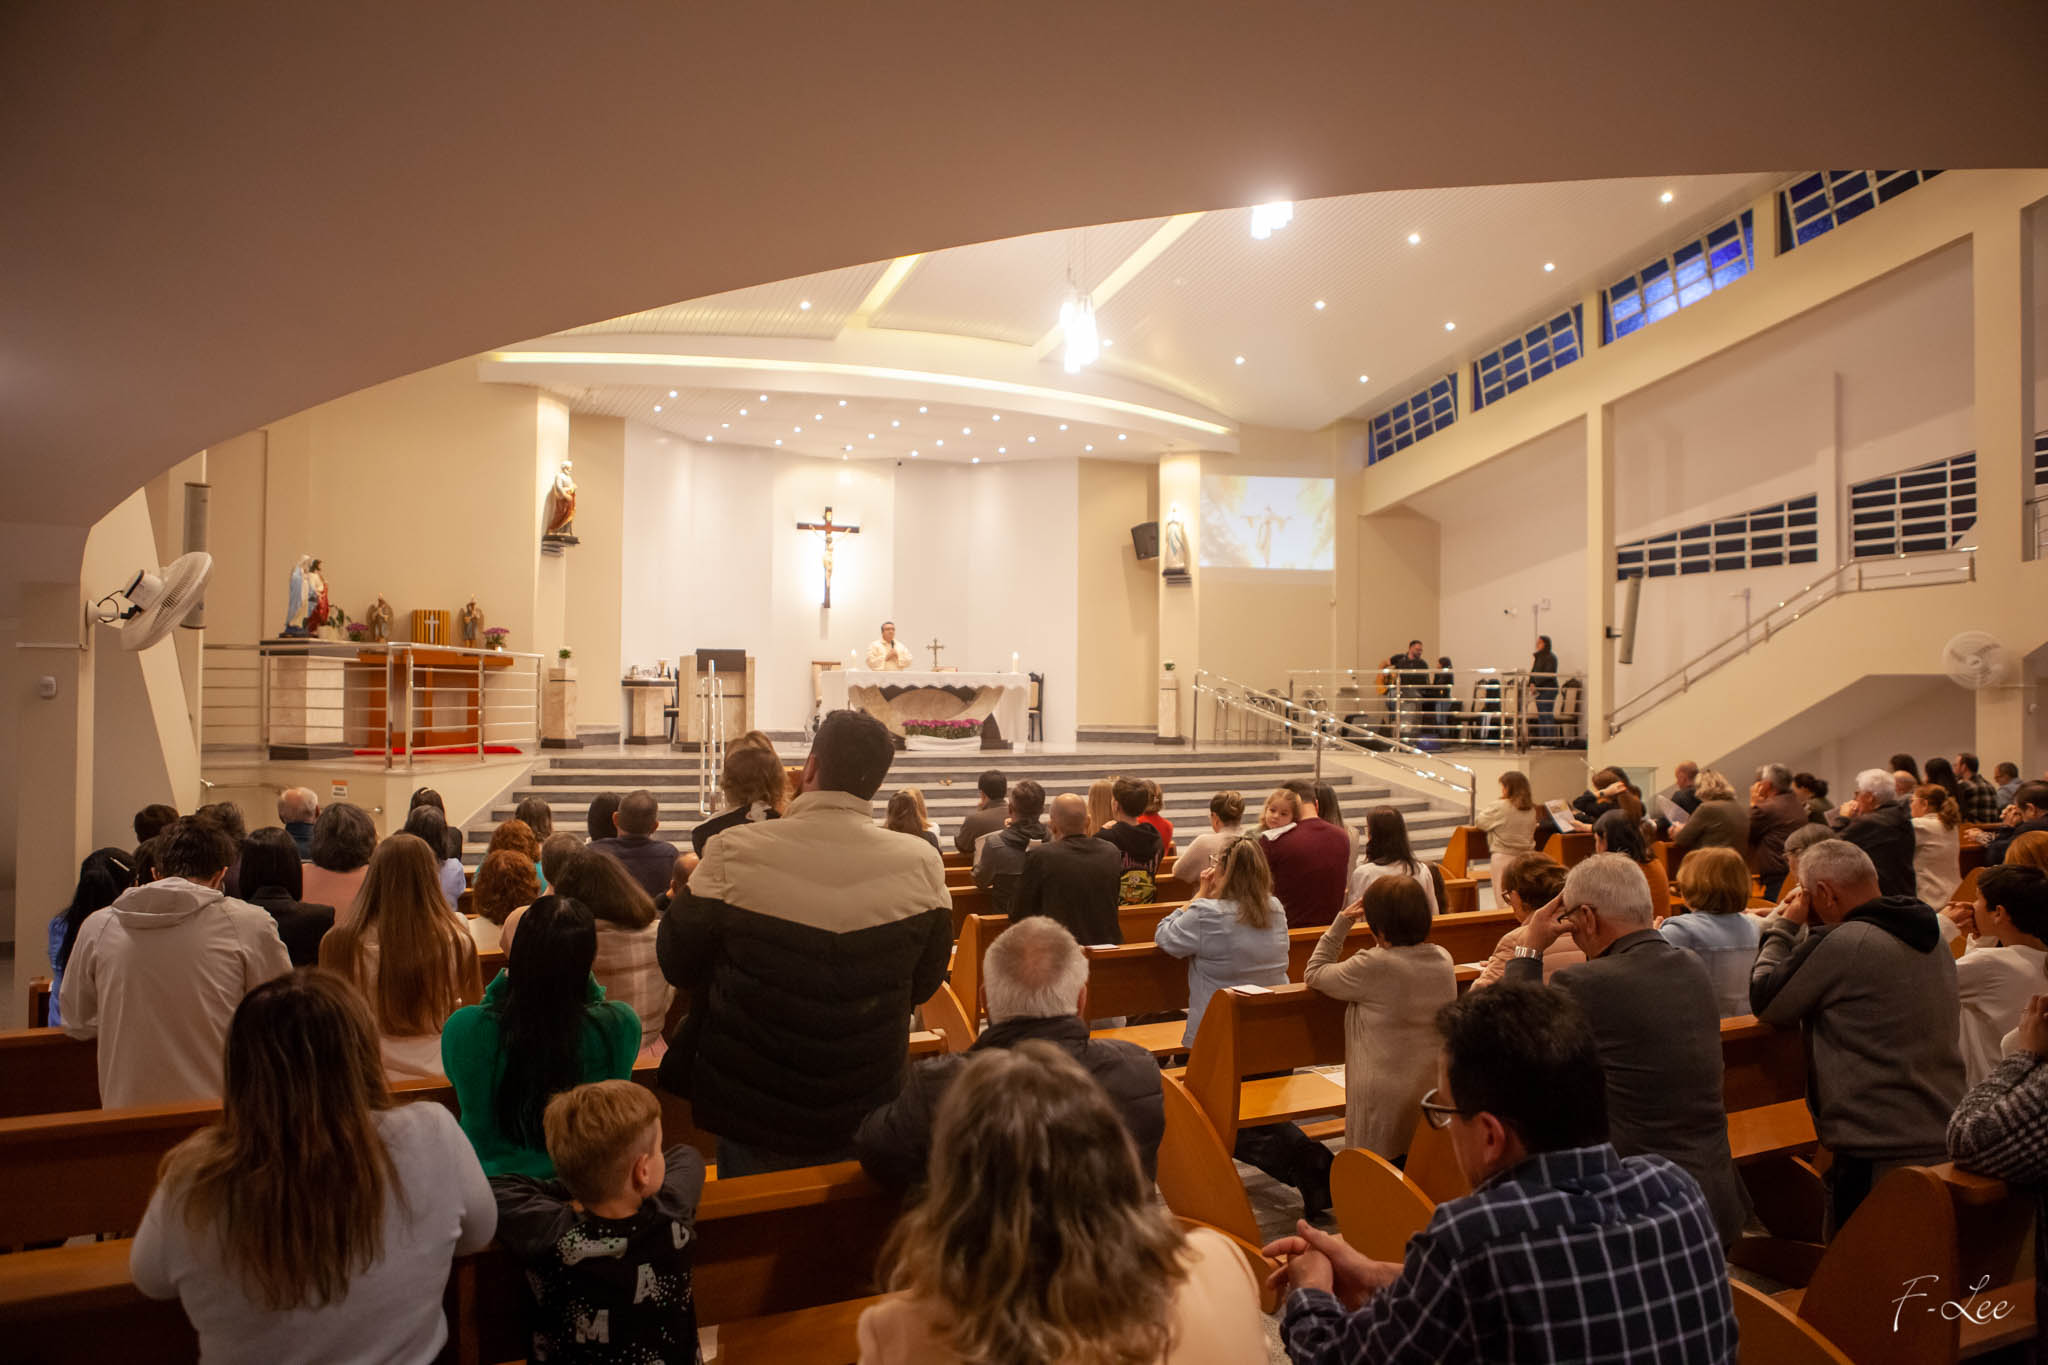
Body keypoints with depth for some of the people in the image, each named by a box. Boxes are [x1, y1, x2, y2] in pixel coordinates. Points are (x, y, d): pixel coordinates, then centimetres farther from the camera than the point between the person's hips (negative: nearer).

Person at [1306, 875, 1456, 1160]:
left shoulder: (1372, 967, -18)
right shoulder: (1443, 959, 0)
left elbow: (1314, 974, -3)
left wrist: (1341, 924, 0)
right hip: (1434, 1091, 6)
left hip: (1385, 1100, -6)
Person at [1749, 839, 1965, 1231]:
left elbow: (1765, 1004, -9)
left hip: (1877, 1155, -8)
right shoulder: (1931, 936, 7)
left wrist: (1784, 926, -1)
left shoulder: (1839, 944, -20)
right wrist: (1796, 932, 13)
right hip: (1944, 1141, 9)